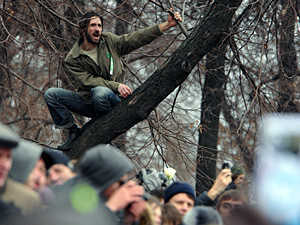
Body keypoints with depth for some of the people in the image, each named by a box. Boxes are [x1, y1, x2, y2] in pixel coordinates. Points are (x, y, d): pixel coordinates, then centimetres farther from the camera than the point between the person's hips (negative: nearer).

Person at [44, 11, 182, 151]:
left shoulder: (109, 41, 3)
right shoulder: (73, 60, -2)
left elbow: (138, 38, 0)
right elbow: (88, 81, -14)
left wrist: (168, 24, -10)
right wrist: (116, 86, -27)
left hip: (113, 99, -1)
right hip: (88, 101, 2)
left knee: (99, 92, -38)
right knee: (51, 94, -15)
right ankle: (73, 131, -5)